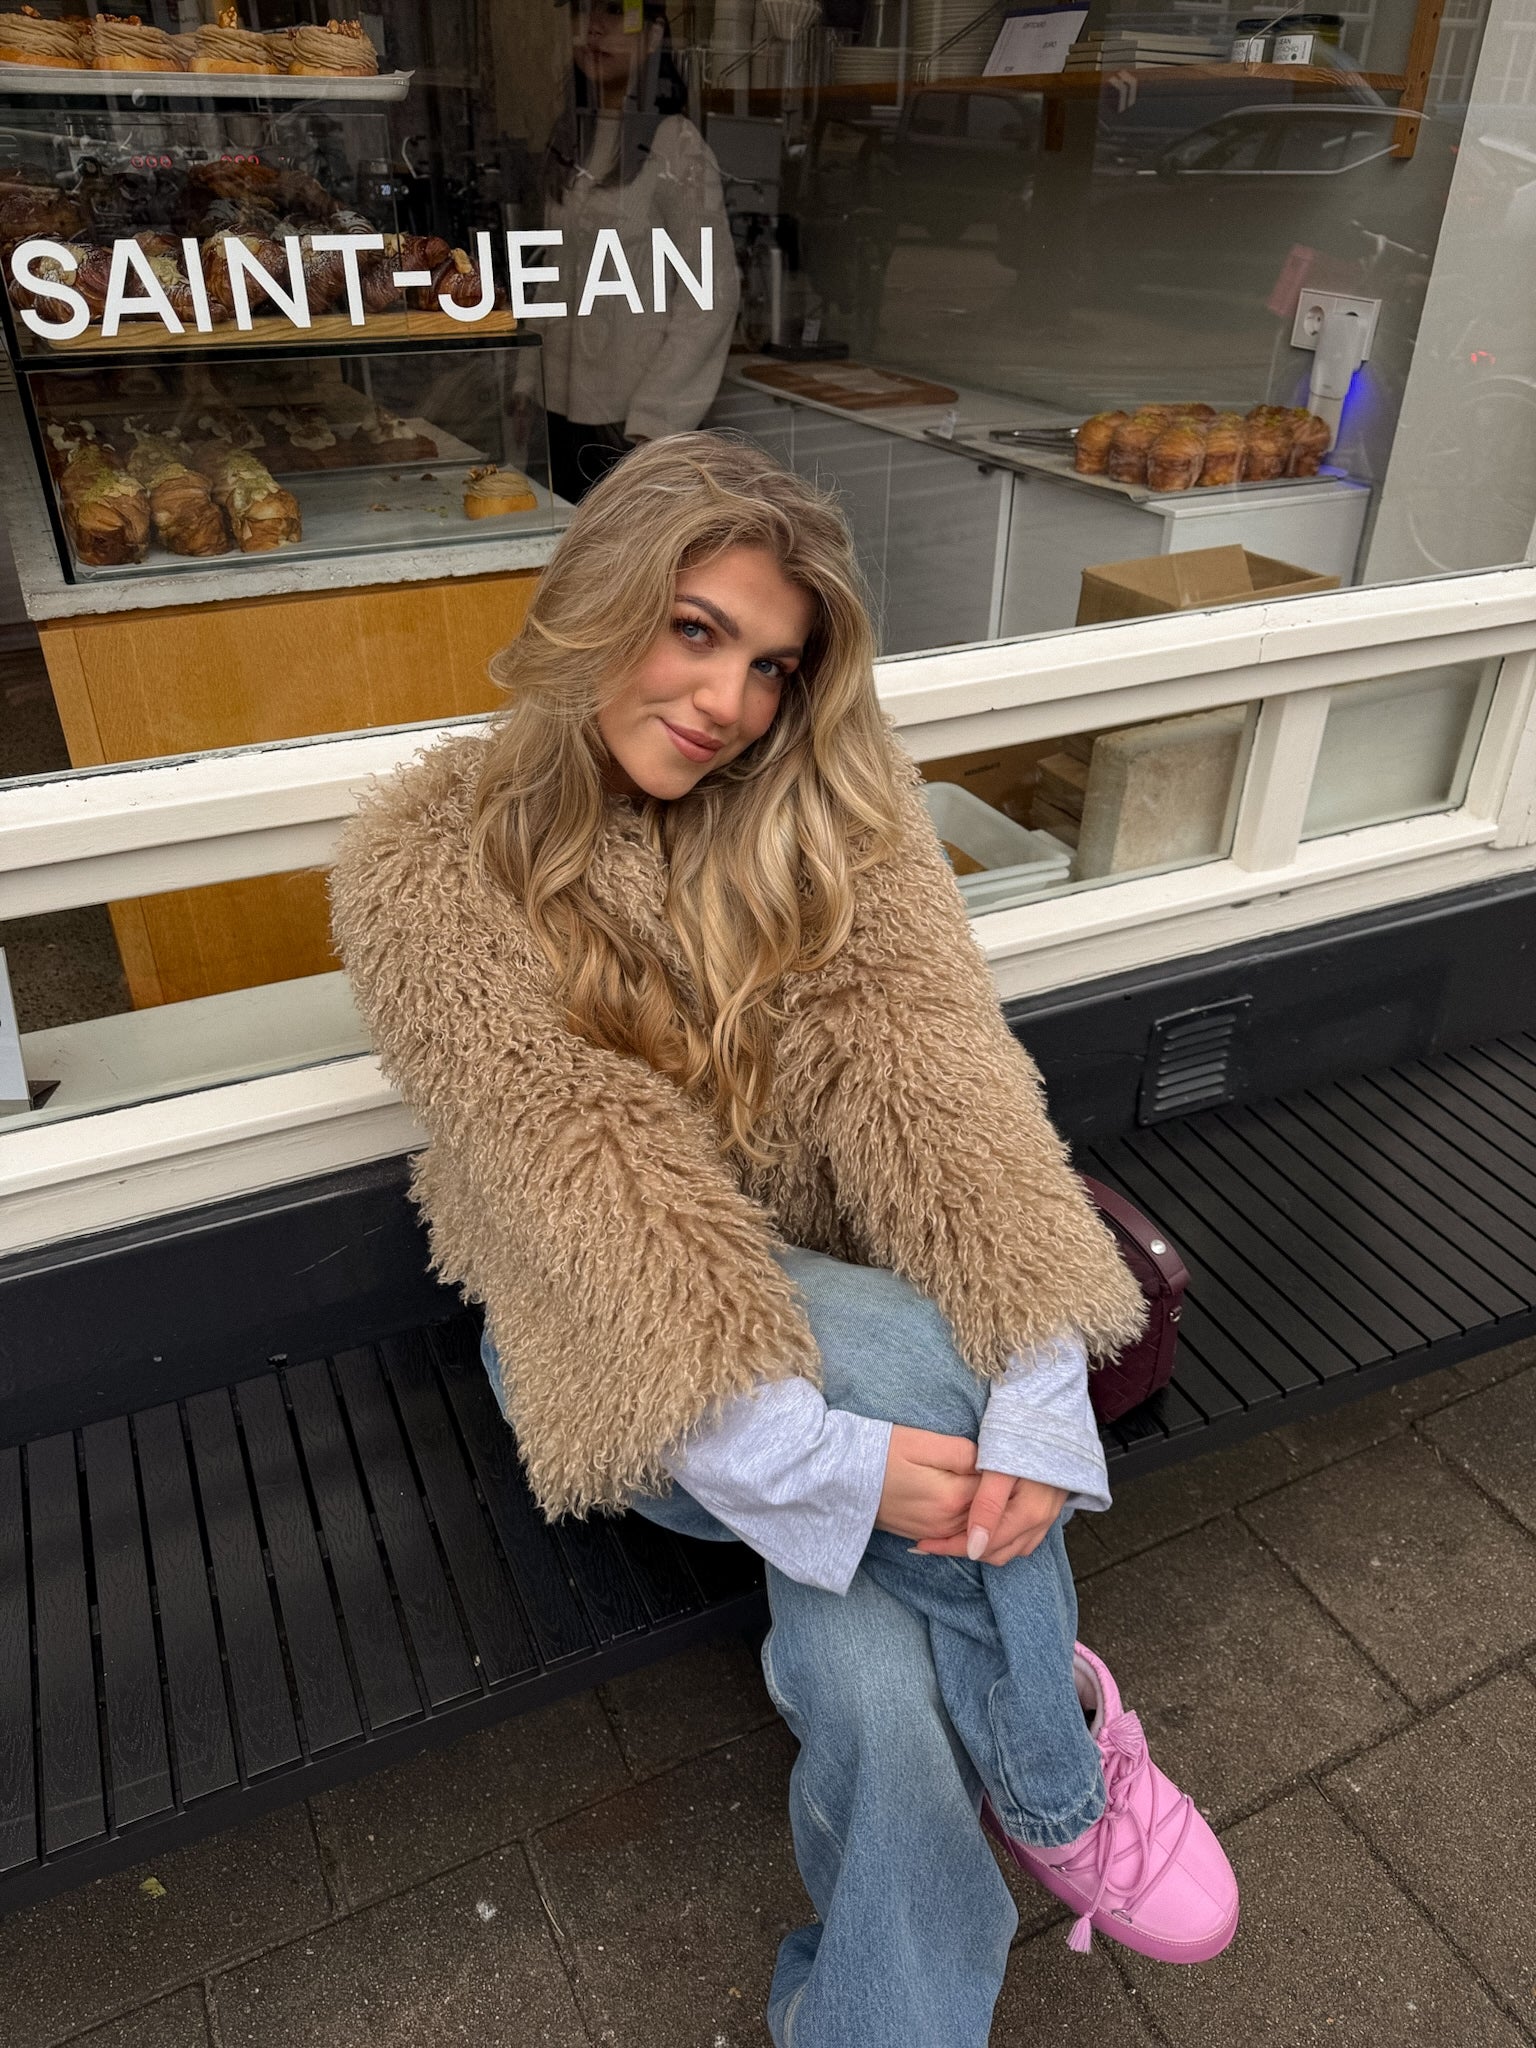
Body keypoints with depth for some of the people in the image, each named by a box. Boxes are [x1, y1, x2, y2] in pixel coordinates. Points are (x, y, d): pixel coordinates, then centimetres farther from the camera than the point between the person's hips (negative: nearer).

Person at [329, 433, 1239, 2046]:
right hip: (617, 1362, -2)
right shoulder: (430, 864, -12)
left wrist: (1039, 1391, -31)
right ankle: (1057, 1778, -1)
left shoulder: (831, 817, -4)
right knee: (916, 1354, -29)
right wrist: (815, 1458, -30)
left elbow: (934, 1080, -18)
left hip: (833, 1300, 3)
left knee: (868, 1655, -23)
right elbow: (579, 1180, -22)